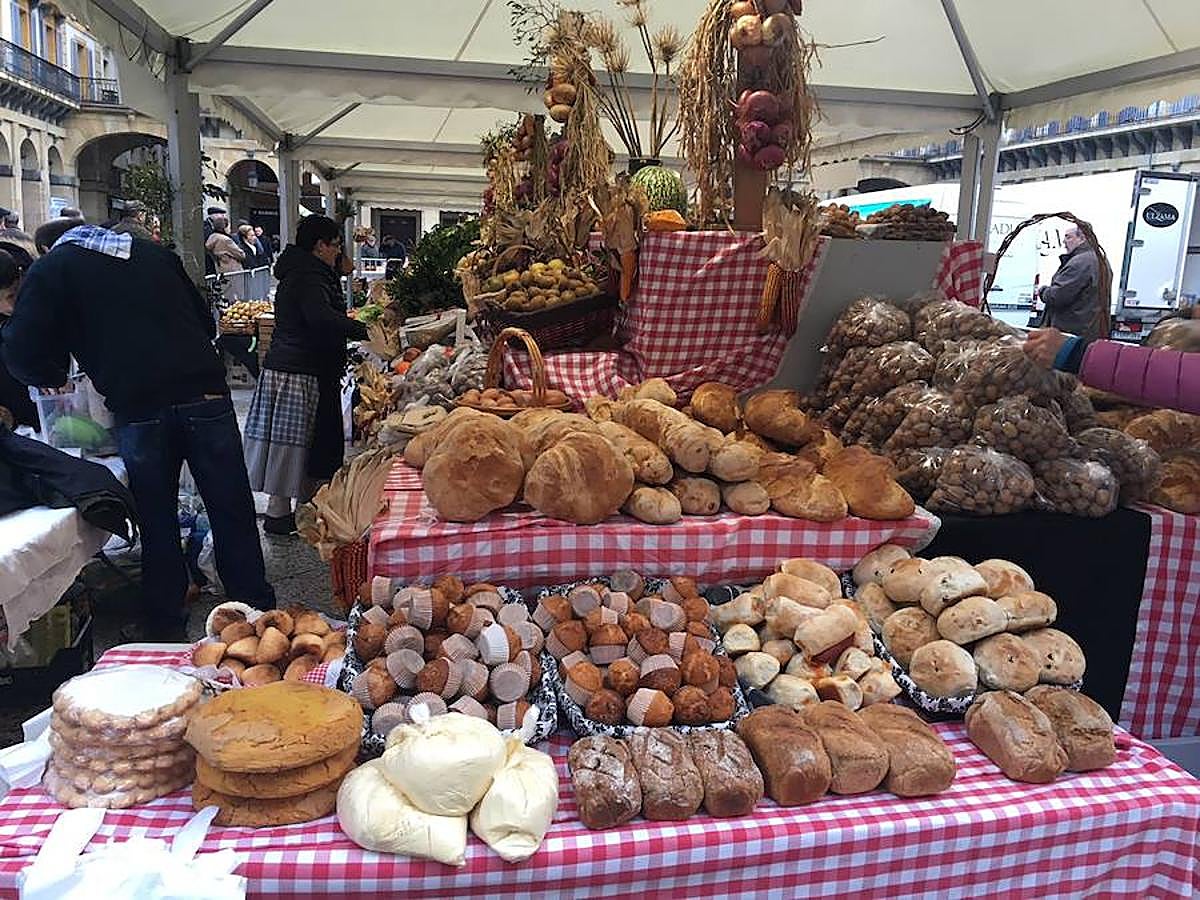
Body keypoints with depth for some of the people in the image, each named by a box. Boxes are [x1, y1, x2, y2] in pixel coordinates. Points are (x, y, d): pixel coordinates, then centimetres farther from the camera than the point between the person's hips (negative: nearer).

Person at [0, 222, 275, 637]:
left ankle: (167, 627, 21)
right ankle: (258, 613, 16)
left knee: (158, 523, 11)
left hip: (138, 406, -2)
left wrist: (53, 378, 20)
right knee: (232, 512, 8)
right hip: (205, 393, 3)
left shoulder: (51, 268, 11)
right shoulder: (155, 253, 22)